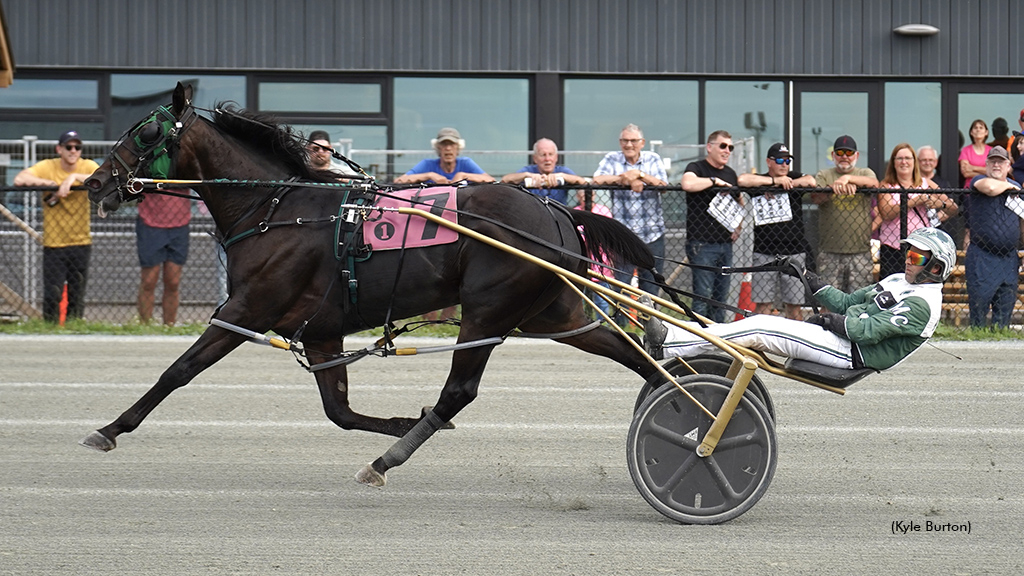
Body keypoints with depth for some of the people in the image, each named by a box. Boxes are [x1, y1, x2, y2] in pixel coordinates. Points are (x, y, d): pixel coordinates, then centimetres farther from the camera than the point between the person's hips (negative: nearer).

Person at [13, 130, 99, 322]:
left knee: (77, 298, 7)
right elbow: (19, 180, -19)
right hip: (53, 244, -1)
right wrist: (52, 184, -20)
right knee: (51, 296, -8)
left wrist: (74, 177, -28)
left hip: (81, 243, 1)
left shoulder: (87, 166, 0)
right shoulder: (47, 167, -3)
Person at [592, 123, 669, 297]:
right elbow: (597, 180, -13)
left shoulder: (653, 159, 7)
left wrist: (639, 175, -21)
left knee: (650, 292, 4)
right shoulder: (612, 159, 6)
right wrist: (627, 179, -18)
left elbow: (663, 185, -9)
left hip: (652, 236, 1)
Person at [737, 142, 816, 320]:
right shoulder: (759, 181, 8)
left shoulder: (795, 179, 10)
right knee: (762, 304, -2)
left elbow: (811, 181, -10)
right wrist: (774, 180, -10)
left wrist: (781, 185, -7)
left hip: (794, 252, 0)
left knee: (794, 305, 3)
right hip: (764, 253, 0)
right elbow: (742, 180, -13)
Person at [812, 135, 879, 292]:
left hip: (861, 251, 0)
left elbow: (874, 183, -11)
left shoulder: (865, 173, 13)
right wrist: (833, 189, -27)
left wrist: (848, 178, -28)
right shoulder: (824, 176, 12)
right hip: (830, 252, 0)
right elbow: (815, 197, -7)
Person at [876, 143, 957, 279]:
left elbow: (954, 209, 11)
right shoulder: (886, 185, 8)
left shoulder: (926, 184, 13)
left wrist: (940, 204, -11)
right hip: (892, 252, -1)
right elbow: (886, 214, -10)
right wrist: (915, 201, -15)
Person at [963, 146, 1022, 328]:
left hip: (1009, 258, 5)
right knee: (978, 306, -5)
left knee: (1005, 310, 6)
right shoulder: (978, 181, -1)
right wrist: (1008, 185, -6)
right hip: (982, 259, -5)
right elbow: (991, 188, -25)